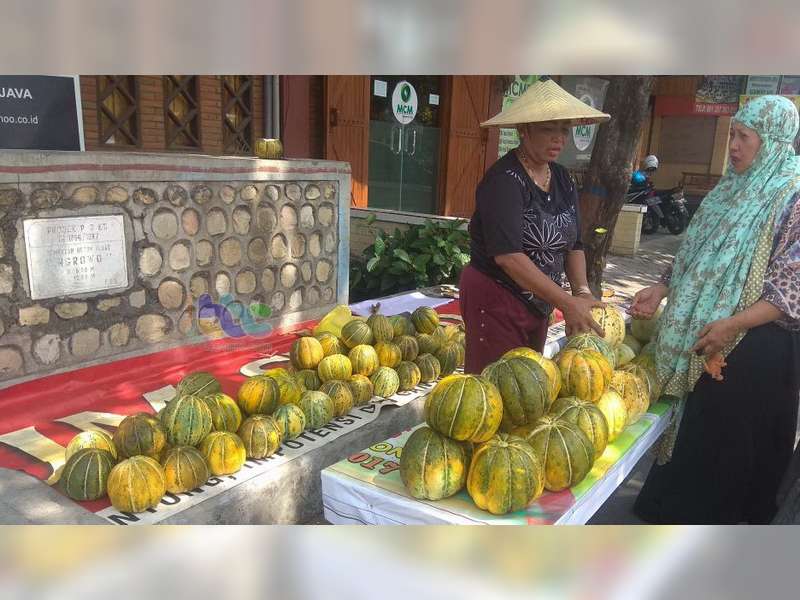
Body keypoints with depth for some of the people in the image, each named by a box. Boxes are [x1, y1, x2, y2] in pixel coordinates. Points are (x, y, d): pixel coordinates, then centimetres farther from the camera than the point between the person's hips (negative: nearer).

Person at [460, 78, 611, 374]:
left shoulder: (563, 180, 7)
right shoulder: (504, 180, -18)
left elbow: (573, 244, 9)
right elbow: (508, 255, -26)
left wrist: (582, 292, -8)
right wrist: (567, 304, -27)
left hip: (538, 302, 8)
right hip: (495, 300, -8)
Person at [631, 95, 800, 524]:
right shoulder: (732, 190, 10)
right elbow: (698, 255, 16)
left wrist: (732, 324, -24)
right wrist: (662, 290, 5)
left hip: (758, 343, -7)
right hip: (711, 341, 7)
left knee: (738, 437, 6)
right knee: (699, 429, 16)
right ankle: (682, 509, 33)